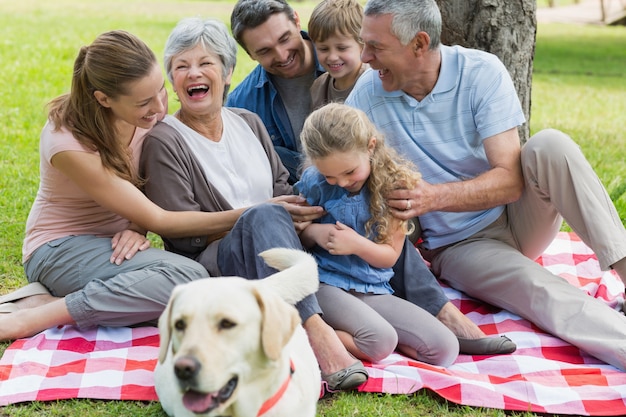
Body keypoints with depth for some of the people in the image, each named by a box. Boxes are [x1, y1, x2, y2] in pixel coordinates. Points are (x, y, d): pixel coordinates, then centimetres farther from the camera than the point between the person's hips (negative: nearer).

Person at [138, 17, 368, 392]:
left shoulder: (248, 122, 14)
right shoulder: (164, 142, -5)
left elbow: (284, 188, 16)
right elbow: (184, 237, -9)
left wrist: (303, 211, -8)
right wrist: (263, 214, -11)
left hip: (276, 256, 7)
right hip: (212, 264, -7)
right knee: (264, 216, -34)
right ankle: (315, 328, -47)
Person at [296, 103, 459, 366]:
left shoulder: (394, 183, -3)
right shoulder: (314, 183, -4)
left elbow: (390, 255, 2)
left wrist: (357, 244, -18)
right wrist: (313, 233, -14)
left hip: (373, 290, 4)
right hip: (325, 283, -4)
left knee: (445, 349, -10)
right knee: (381, 342, -32)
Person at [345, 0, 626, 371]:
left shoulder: (481, 72, -13)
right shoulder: (369, 92, -8)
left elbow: (511, 180, -20)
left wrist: (435, 196, -35)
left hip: (516, 215, 1)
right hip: (457, 247, -1)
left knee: (549, 146, -30)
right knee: (545, 295, -31)